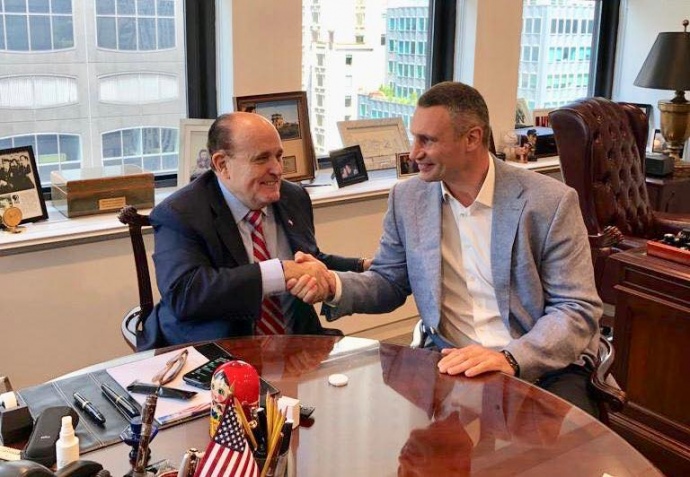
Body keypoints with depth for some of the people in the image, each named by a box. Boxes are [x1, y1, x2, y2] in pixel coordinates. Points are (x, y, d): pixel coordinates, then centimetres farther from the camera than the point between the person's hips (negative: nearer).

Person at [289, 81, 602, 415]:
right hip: (450, 362, 3)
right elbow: (389, 283, 12)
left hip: (541, 366, -2)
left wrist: (510, 358, -26)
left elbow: (578, 310, -10)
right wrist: (334, 285, -9)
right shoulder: (407, 198, 3)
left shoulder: (551, 202, -10)